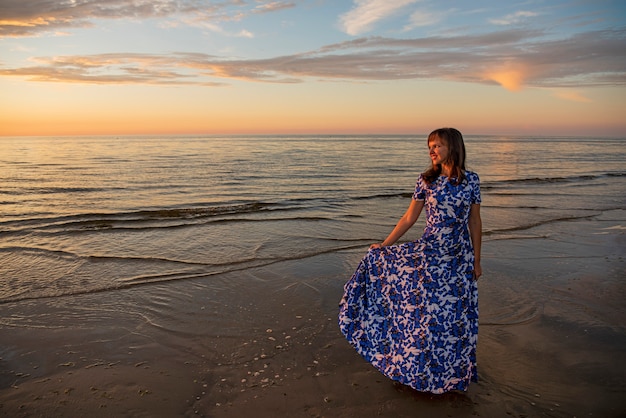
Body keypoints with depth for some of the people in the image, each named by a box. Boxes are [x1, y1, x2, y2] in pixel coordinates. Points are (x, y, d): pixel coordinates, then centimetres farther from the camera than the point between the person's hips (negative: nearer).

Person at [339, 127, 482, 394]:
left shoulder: (471, 180, -1)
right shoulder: (426, 180, -2)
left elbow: (475, 222, 5)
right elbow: (409, 218, 3)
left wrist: (477, 260, 7)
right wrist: (384, 244, 3)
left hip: (460, 257, 1)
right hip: (429, 252, 0)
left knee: (456, 316, 9)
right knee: (424, 314, 3)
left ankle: (454, 372, 32)